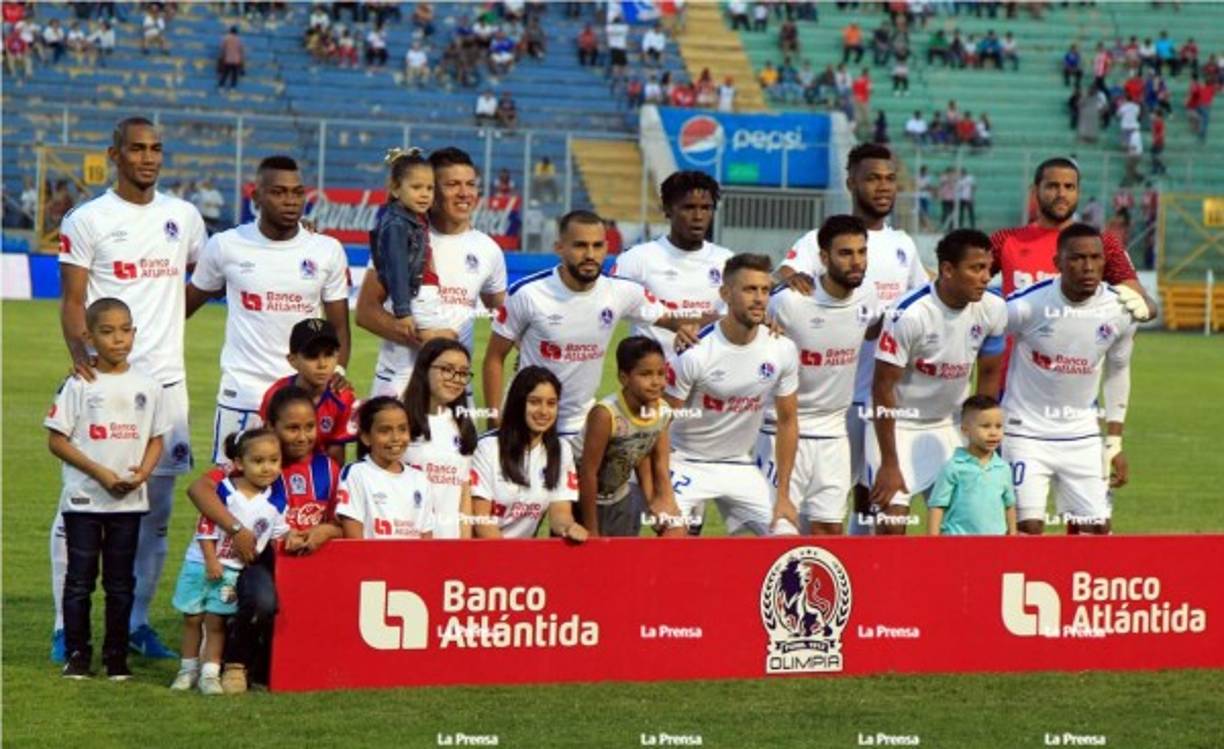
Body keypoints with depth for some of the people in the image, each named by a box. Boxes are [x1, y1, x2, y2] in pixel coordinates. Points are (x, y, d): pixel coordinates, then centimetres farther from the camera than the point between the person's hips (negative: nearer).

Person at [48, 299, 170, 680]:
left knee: (121, 581, 7)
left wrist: (143, 471, -10)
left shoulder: (147, 386, 5)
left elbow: (157, 438, 10)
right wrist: (100, 472, -15)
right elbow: (57, 440, -6)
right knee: (79, 579, 1)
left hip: (129, 501, 3)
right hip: (84, 499, -3)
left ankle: (117, 655, 14)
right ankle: (77, 654, 8)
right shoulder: (79, 384, -5)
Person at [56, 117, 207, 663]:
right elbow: (73, 301, -5)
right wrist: (79, 351, -23)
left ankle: (137, 622, 18)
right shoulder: (87, 220, -1)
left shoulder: (183, 217, 12)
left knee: (156, 510, 8)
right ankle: (66, 627, 1)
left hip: (165, 377, 4)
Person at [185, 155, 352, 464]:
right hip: (241, 394, -1)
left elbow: (339, 327, 6)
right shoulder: (226, 246, 0)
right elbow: (191, 299, 15)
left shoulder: (328, 251, 3)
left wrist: (336, 373, -10)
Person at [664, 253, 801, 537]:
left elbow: (787, 422, 4)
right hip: (688, 464, -4)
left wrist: (783, 496, 2)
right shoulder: (696, 353, -20)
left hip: (741, 468, 4)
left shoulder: (782, 350, -7)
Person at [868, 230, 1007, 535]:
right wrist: (889, 465, -17)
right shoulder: (910, 315, -25)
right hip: (899, 423, -5)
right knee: (892, 522, -12)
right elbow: (883, 386, -19)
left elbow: (988, 374, 6)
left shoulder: (993, 310, -9)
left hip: (948, 425, 5)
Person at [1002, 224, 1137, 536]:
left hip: (1083, 436, 4)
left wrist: (1115, 443, 10)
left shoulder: (1120, 311, -7)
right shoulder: (1027, 305, -19)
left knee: (1097, 528, 3)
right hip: (1026, 431, -4)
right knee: (1029, 527, -10)